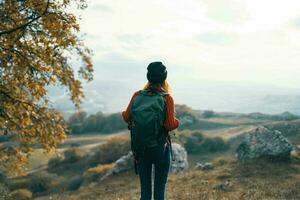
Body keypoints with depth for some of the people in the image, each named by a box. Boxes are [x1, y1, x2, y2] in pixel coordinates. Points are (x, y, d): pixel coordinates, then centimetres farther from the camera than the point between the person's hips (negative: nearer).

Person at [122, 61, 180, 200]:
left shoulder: (137, 95, -4)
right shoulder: (167, 98, -12)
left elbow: (127, 118, -2)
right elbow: (171, 125, -16)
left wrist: (123, 113, 19)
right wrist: (177, 122, 4)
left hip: (141, 147, 3)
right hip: (160, 147, -3)